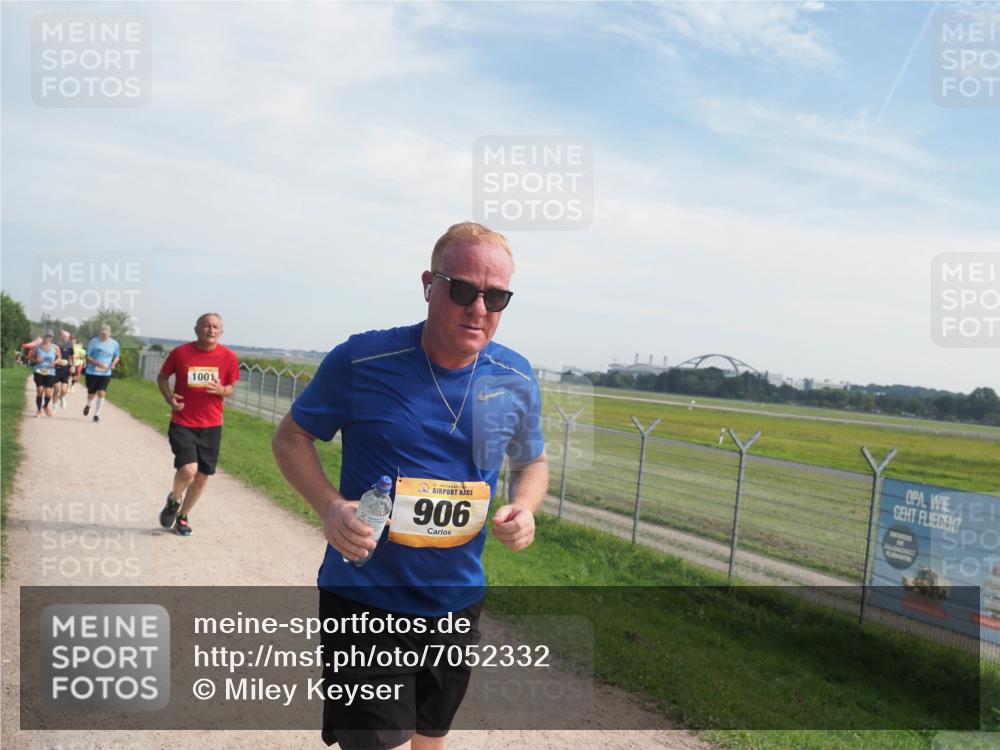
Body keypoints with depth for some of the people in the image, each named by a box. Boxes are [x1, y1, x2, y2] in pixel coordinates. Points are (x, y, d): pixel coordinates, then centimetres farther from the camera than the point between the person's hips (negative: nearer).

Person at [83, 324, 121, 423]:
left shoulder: (114, 344, -2)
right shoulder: (93, 342, -8)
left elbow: (117, 356, 14)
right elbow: (87, 357, -6)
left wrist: (113, 363, -6)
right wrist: (97, 363, -23)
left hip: (106, 373, 1)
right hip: (92, 372, -1)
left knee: (102, 393, -11)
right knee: (91, 393, 7)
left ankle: (97, 414, 2)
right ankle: (88, 406, 43)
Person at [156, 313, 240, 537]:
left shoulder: (228, 357, -4)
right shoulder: (180, 352, -6)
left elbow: (232, 388, 8)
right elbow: (162, 376, 9)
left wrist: (222, 390, -16)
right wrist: (169, 398, -9)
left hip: (211, 426, 2)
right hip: (182, 423, -2)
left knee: (202, 475, 9)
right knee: (188, 469, -19)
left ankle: (182, 516, 32)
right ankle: (173, 500, 15)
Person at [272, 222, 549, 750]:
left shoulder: (516, 380, -5)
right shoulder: (361, 361, -15)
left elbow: (532, 462, 12)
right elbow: (291, 437, -3)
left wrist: (523, 508, -11)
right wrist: (331, 506, -20)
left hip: (457, 603, 5)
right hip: (365, 600, -4)